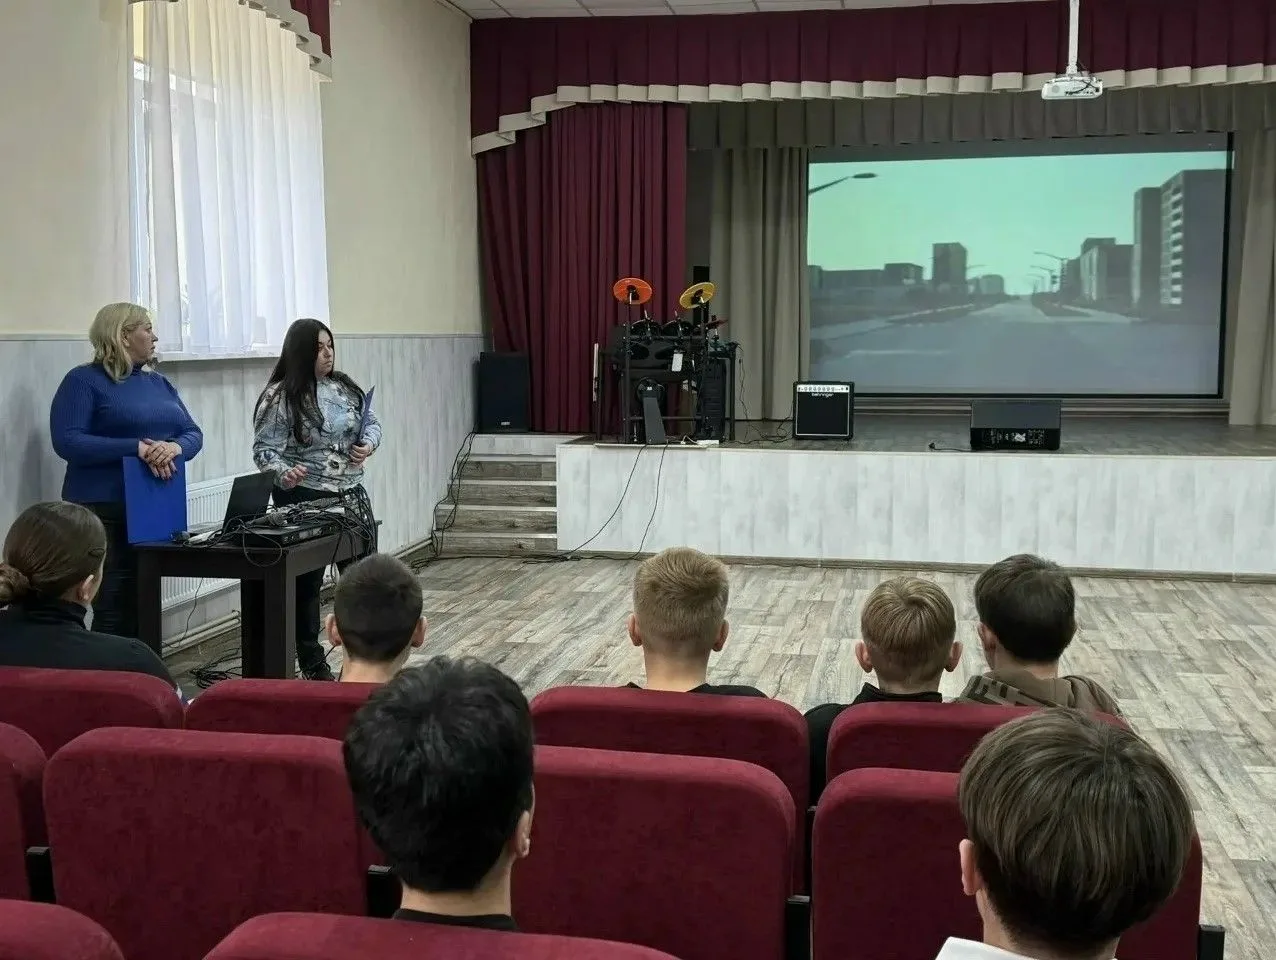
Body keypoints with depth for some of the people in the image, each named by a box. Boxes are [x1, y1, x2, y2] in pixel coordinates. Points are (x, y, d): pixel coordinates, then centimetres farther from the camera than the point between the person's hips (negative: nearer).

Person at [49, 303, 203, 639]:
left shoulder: (158, 383, 16)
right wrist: (136, 448, -23)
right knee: (115, 613, -7)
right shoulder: (84, 381, -4)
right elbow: (67, 441, -15)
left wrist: (175, 447, -13)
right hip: (105, 513, -6)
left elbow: (193, 433, 11)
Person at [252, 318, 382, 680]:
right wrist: (284, 472, -32)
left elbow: (372, 422, 17)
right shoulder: (280, 396, -10)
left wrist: (368, 444, -4)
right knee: (307, 581, 3)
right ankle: (312, 663, 13)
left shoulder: (345, 387, 7)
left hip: (350, 493, 6)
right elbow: (264, 449, -13)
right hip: (304, 499, -5)